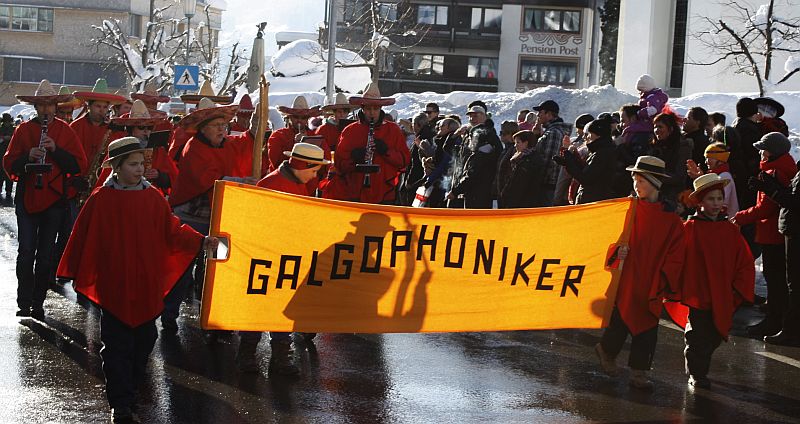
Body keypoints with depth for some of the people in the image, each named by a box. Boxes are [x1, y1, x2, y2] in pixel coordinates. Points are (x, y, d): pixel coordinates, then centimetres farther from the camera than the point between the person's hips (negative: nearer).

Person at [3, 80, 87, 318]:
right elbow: (9, 165, -1)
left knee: (46, 254, 7)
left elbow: (80, 165, -4)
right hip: (27, 198, -1)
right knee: (26, 252, -4)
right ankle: (24, 304, 2)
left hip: (55, 199, 1)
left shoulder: (65, 131, 4)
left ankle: (38, 303, 16)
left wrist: (55, 149, -16)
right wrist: (28, 156, -19)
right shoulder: (23, 130, 4)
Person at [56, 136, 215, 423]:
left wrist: (200, 241, -10)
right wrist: (77, 275, 0)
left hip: (147, 286, 4)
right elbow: (84, 238, -2)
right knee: (118, 347, -1)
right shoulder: (101, 200, -6)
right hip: (114, 286, -4)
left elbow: (172, 231, 3)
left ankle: (129, 392, 32)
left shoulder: (153, 197, 3)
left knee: (144, 341, 13)